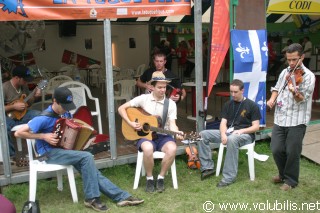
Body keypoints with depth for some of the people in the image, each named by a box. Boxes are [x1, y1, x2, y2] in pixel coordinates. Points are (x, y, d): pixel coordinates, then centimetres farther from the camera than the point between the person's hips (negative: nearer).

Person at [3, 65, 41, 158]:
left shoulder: (24, 86, 3)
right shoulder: (4, 88, -17)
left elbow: (27, 104, 14)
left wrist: (34, 96, -4)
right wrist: (14, 106, -23)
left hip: (21, 114, 6)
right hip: (8, 116, -6)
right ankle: (10, 155, -19)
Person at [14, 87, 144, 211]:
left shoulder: (65, 113, 5)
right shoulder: (44, 118, -18)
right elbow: (18, 133, -19)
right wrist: (44, 136, -22)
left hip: (64, 149, 7)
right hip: (50, 153, -7)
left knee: (91, 170, -13)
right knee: (87, 157, -26)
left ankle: (121, 197, -17)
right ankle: (92, 198, -17)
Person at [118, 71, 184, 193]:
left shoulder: (171, 104, 1)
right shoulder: (143, 98, -2)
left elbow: (172, 123, -7)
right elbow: (121, 108, 0)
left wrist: (177, 133, -29)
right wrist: (130, 123, -12)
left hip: (163, 136, 2)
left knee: (172, 148, -33)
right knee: (148, 148, -37)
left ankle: (161, 178, -10)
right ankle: (149, 179, -12)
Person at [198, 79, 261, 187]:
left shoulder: (252, 105, 0)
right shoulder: (228, 104, 14)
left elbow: (256, 127, -4)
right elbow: (223, 123, 6)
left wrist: (241, 131, -21)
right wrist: (223, 134, -16)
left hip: (245, 134, -5)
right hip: (228, 132, 6)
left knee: (232, 139, -42)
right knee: (202, 135, -13)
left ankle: (229, 177, -36)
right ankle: (207, 167, -10)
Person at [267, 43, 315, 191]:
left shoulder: (308, 76, -6)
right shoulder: (285, 72, 12)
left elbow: (302, 99, -15)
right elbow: (276, 88, 24)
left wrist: (295, 92, -37)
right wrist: (272, 98, 3)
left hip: (297, 121, -5)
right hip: (280, 119, 5)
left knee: (292, 153, 1)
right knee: (276, 150, 5)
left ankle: (291, 180, 21)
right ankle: (283, 174, 30)